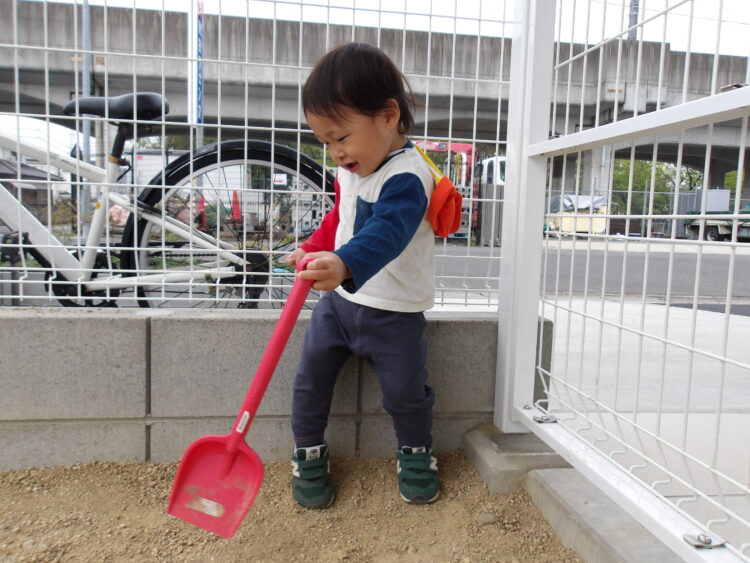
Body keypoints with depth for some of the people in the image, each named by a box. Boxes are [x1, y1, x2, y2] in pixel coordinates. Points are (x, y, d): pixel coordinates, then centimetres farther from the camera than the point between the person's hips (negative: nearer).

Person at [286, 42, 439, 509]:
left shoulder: (407, 177, -24)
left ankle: (416, 452, 33)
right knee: (311, 375, 5)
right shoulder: (351, 170, 3)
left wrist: (344, 265, -60)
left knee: (405, 390, 2)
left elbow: (386, 232, -43)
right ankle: (309, 454, 27)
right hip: (340, 297, 7)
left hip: (394, 311, -6)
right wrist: (312, 249, 12)